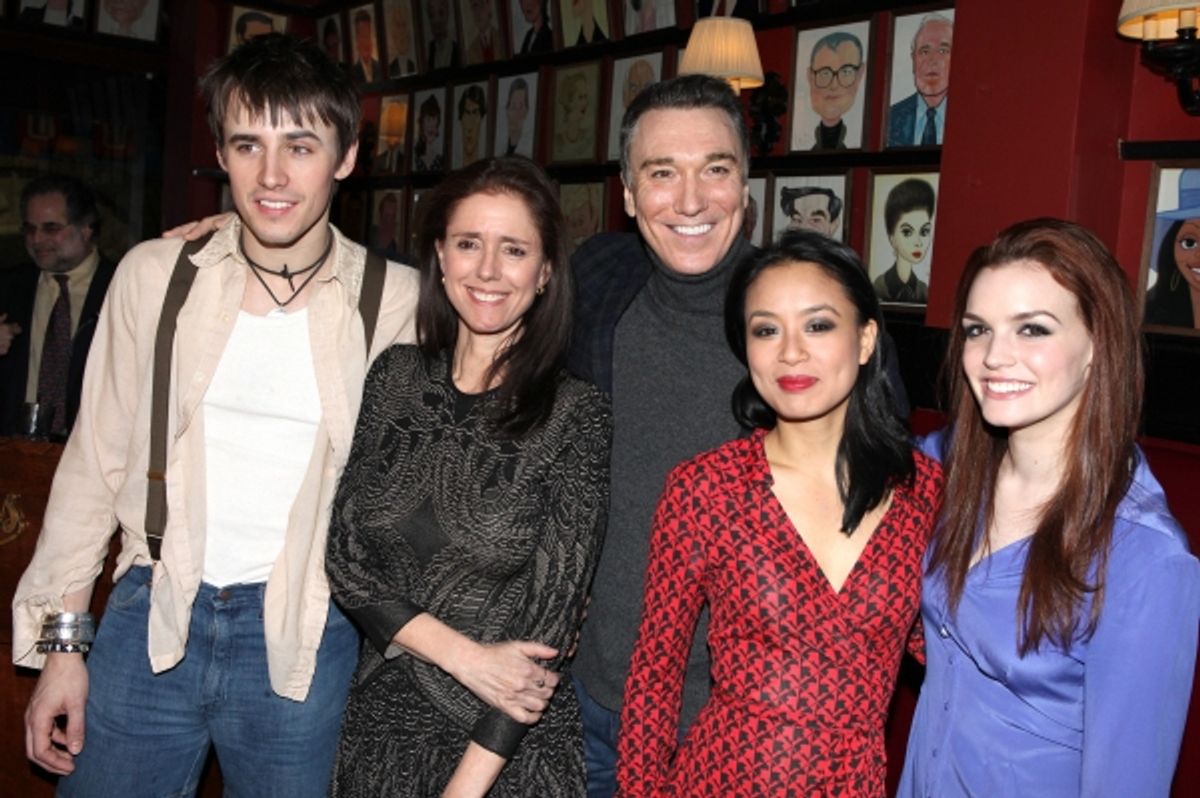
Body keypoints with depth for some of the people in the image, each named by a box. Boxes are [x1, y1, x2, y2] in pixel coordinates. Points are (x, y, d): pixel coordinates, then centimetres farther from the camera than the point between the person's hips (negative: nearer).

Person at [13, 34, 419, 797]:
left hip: (302, 639, -1)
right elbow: (97, 459, 4)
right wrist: (61, 638, 5)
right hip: (152, 618, 2)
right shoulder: (153, 275, -2)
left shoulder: (396, 300, -7)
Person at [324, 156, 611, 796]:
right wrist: (465, 657, -15)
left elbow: (549, 618, -13)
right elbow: (347, 557, -3)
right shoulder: (395, 378, -2)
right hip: (381, 719, 3)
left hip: (513, 745, -3)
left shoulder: (575, 417, -12)